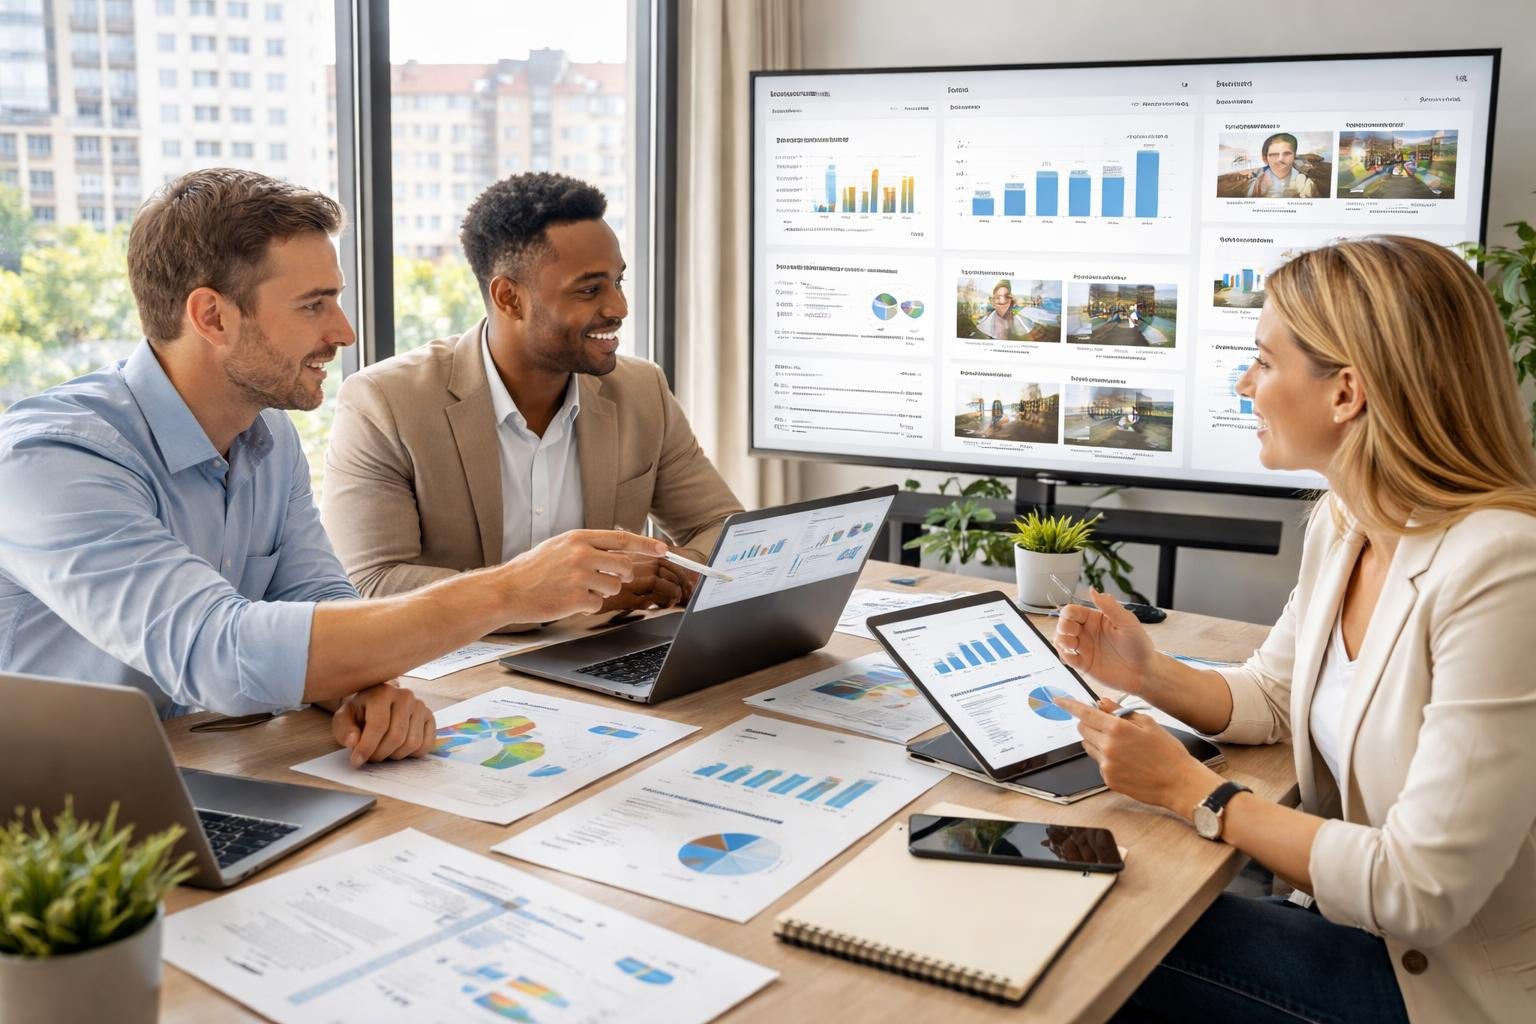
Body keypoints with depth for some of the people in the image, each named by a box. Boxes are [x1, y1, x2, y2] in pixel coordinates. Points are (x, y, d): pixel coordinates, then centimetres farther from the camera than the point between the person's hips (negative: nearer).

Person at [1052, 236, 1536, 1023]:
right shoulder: (1340, 522, -1)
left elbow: (1419, 893, -27)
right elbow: (1270, 698, 15)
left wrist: (1191, 791, -19)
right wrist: (1149, 675, -6)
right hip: (1363, 919, 7)